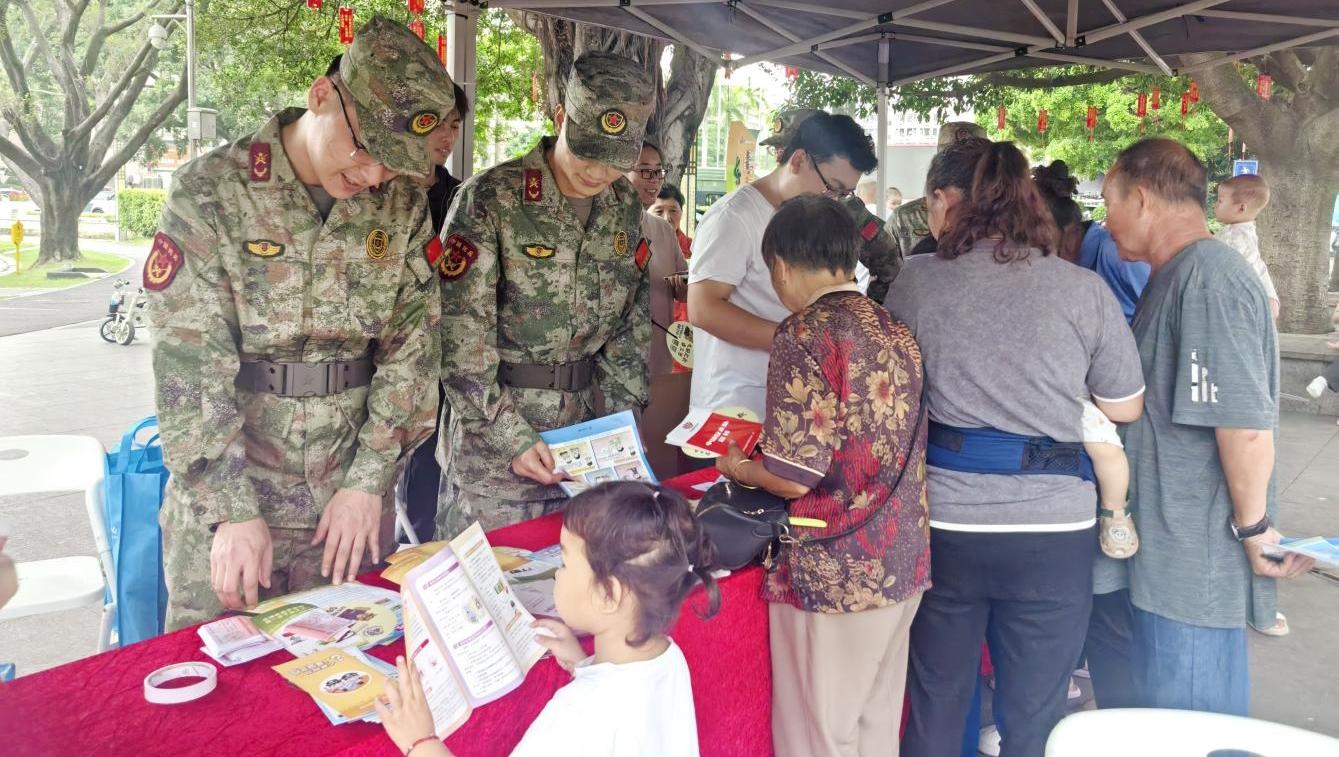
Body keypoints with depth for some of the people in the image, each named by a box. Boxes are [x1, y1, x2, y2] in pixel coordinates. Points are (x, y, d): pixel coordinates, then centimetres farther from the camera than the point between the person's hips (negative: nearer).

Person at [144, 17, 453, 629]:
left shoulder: (403, 204, 0)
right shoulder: (210, 191, -10)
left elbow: (413, 344, 0)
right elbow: (189, 362, -13)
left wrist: (370, 481, -7)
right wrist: (233, 509, -17)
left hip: (354, 494, 3)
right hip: (222, 495, -2)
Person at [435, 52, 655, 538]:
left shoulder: (625, 207, 4)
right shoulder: (489, 200, -13)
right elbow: (461, 337, -15)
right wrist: (510, 435, -18)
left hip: (583, 435, 5)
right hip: (491, 433, -5)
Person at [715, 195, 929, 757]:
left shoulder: (804, 335, -15)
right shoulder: (896, 331, 6)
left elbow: (793, 477, -18)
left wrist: (738, 467, 2)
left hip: (833, 575, -7)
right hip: (901, 563, 7)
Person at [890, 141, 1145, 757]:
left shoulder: (914, 283, -4)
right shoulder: (1084, 290, -5)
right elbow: (1123, 407, 5)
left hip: (944, 521, 1)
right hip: (1054, 527, 0)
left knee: (935, 707, 17)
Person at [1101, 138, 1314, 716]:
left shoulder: (1209, 277, -21)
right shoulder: (1176, 277, 12)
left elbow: (1245, 424, -24)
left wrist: (1253, 527, -14)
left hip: (1196, 562, -9)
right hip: (1172, 556, 9)